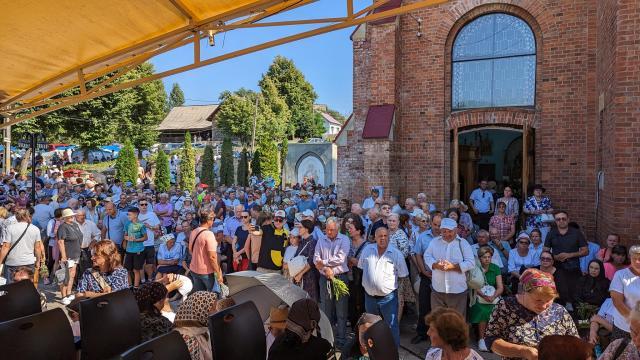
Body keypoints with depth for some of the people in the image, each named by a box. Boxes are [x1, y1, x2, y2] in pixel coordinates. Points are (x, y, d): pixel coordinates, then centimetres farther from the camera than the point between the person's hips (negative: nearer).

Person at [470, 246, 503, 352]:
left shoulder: (495, 268, 7)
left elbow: (500, 287, 2)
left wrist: (493, 297, -17)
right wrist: (484, 296, -23)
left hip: (493, 297, 3)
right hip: (478, 297, -2)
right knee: (483, 311, -30)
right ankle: (481, 339, -15)